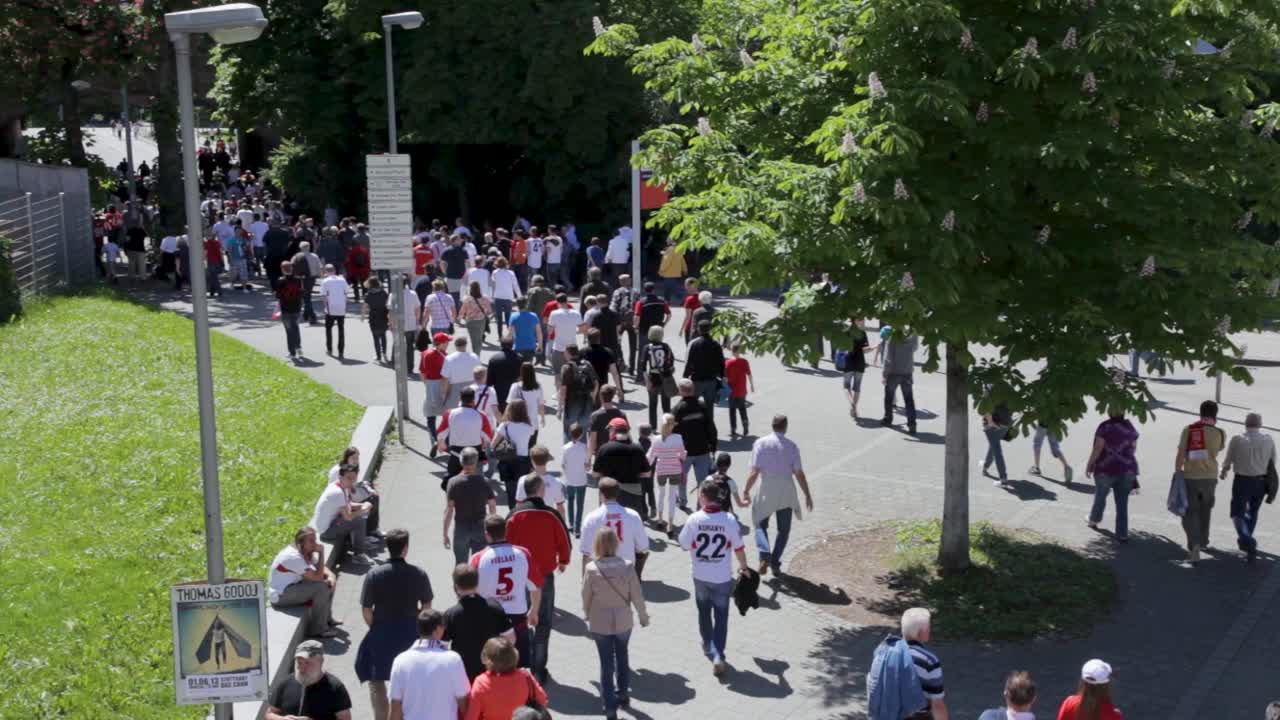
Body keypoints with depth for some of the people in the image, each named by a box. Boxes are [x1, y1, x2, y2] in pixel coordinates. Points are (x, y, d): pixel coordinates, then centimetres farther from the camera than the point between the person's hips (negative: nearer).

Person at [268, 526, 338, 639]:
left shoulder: (307, 552, 2)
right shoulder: (294, 557, -28)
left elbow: (322, 568, 9)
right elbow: (317, 576, -27)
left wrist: (330, 576, -14)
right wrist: (321, 553, -26)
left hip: (292, 586, 10)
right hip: (280, 596, -10)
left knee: (330, 582, 5)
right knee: (322, 587, -25)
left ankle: (326, 617, 16)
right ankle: (317, 629, -14)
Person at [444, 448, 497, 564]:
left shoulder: (453, 482, -11)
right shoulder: (484, 482, -8)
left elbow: (449, 510, -11)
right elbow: (492, 507, -1)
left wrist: (445, 534, -4)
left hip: (461, 528, -1)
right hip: (480, 528, 1)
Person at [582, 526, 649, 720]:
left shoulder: (591, 569, -18)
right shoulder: (626, 567, -15)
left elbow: (586, 596, -7)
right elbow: (637, 595, -8)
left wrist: (587, 616, 13)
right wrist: (643, 616, 8)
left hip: (600, 623, -2)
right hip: (623, 622, 2)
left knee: (606, 664, 9)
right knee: (622, 658, 24)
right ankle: (623, 695, 39)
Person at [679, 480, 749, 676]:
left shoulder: (695, 519, -15)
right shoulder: (729, 520, -15)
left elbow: (684, 545, -7)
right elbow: (738, 548, -5)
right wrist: (743, 566, 12)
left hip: (700, 577, 1)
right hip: (722, 578, -1)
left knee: (704, 613, 22)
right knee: (721, 616, 7)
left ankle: (708, 646, 37)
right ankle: (718, 655, -3)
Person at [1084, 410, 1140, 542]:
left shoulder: (1105, 427, -14)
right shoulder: (1130, 427, 2)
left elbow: (1097, 448, -16)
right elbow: (1133, 448, 10)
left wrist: (1089, 465, -7)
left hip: (1106, 469, -3)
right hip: (1126, 470, 3)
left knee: (1100, 495, 22)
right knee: (1122, 503, 5)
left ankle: (1094, 520, 43)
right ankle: (1122, 534, 3)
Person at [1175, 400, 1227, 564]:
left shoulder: (1188, 430, -7)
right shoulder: (1220, 433, -3)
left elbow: (1180, 455, -9)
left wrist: (1177, 474, -1)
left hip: (1190, 477, -2)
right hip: (1210, 477, 2)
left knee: (1190, 513, 2)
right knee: (1205, 509, 24)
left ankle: (1194, 546, -16)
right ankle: (1203, 540, 41)